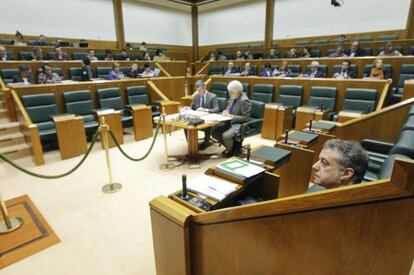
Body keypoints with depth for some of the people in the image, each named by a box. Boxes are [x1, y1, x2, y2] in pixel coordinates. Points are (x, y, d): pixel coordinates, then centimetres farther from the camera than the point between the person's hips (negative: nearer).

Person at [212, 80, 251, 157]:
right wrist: (226, 112, -4)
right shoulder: (233, 97, 5)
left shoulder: (244, 100, -20)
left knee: (225, 136, -30)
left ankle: (232, 150, 3)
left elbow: (246, 118, -20)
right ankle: (230, 146, 15)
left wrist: (231, 116, -22)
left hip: (239, 124, -9)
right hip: (230, 122, 9)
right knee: (214, 131, -2)